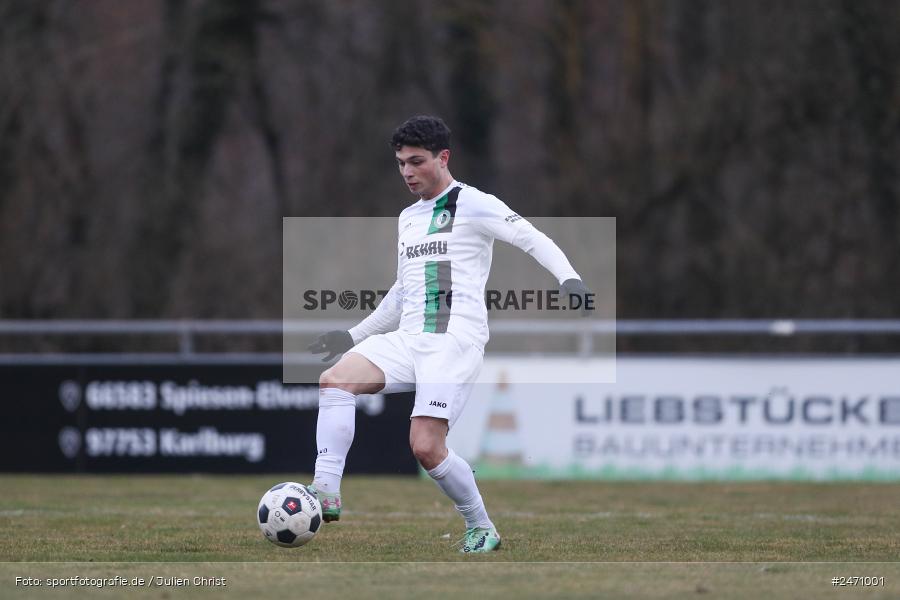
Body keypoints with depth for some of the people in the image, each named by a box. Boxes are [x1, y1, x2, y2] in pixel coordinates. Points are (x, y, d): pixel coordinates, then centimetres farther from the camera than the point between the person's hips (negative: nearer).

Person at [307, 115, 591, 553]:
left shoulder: (472, 205, -1)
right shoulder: (407, 218, 22)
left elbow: (534, 241, -7)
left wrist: (569, 279, -24)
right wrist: (353, 336, 30)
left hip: (456, 340, -7)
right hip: (407, 338, 7)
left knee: (426, 447, -18)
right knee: (335, 378, -19)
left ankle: (481, 527, 4)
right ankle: (326, 492, -22)